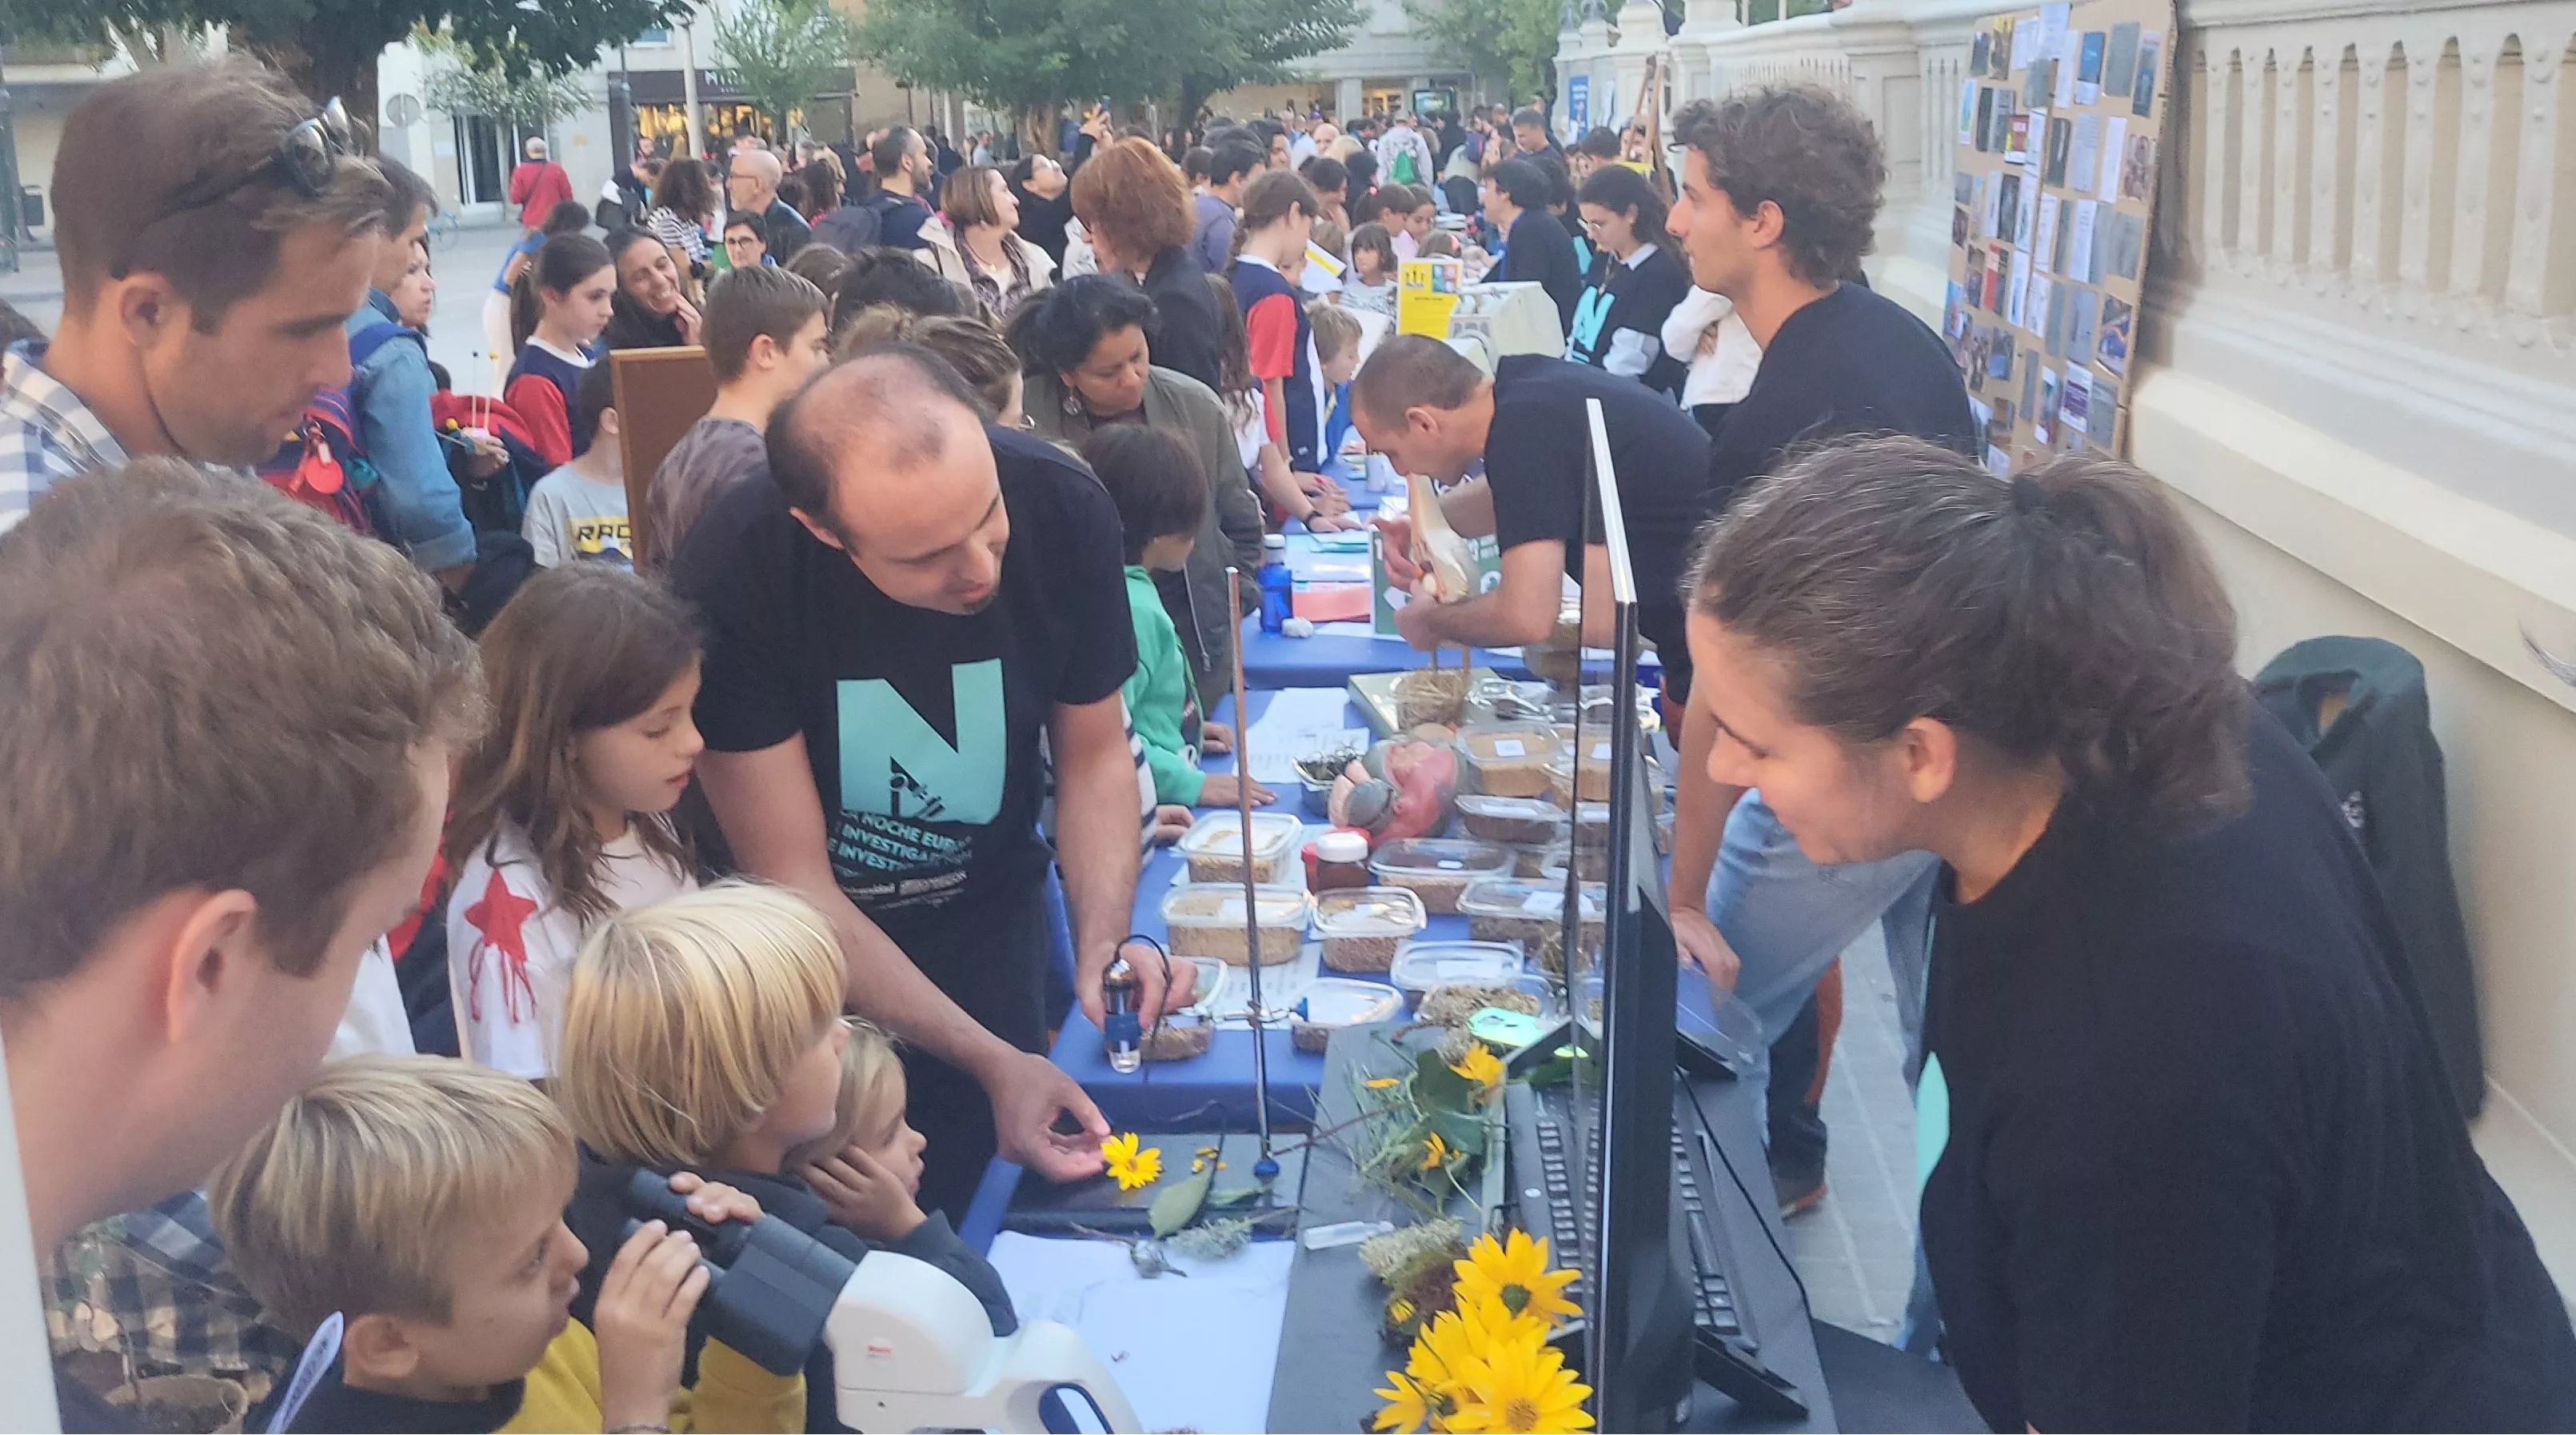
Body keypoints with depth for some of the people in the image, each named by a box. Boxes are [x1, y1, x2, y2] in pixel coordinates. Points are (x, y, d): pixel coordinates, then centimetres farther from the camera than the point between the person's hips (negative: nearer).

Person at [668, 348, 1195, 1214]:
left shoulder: (1061, 508, -22)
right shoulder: (734, 580, -31)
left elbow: (1095, 753, -7)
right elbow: (794, 886, -25)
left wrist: (1103, 939, -23)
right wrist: (994, 1063, -30)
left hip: (989, 925, 2)